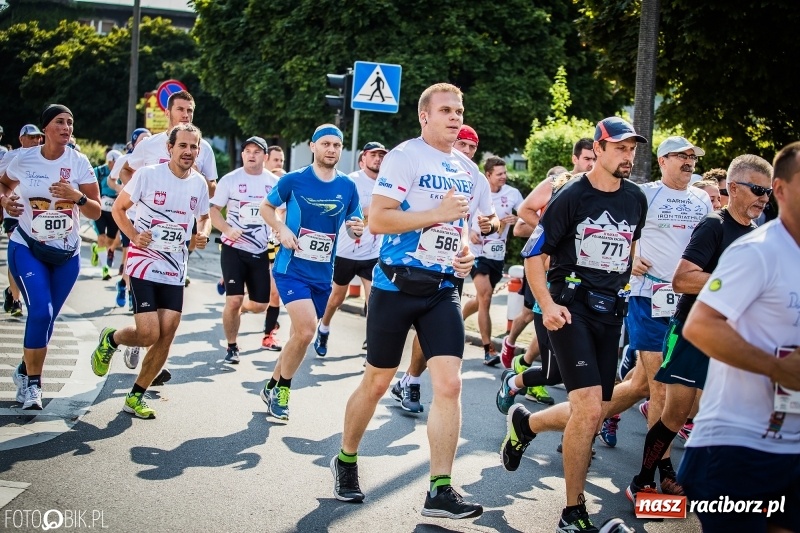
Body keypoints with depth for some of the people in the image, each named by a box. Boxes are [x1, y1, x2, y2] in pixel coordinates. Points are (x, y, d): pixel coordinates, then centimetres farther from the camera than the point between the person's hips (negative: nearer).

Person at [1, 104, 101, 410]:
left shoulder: (79, 163, -5)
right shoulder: (25, 158, -5)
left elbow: (96, 212, -5)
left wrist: (77, 197, -23)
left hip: (67, 255, 2)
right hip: (27, 248, -2)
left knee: (47, 319, 9)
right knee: (40, 311, -17)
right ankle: (32, 382, -2)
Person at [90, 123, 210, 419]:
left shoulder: (199, 183, 3)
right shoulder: (148, 175, -10)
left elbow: (204, 217, 20)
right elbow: (118, 208, 0)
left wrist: (203, 234, -2)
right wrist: (133, 235, -15)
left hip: (175, 270, 5)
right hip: (144, 264, -5)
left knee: (166, 336, 0)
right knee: (148, 334, -14)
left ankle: (135, 397, 15)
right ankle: (110, 339, 21)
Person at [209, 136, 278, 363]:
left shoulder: (274, 182, 3)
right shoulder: (230, 179, -3)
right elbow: (214, 210, -2)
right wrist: (228, 230, -20)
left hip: (260, 251, 3)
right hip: (234, 249, -3)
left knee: (259, 305, 4)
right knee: (234, 300, -9)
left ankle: (239, 310, 40)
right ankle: (232, 347, 11)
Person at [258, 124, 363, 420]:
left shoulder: (348, 187, 2)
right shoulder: (293, 180, -6)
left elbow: (355, 229, 12)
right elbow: (266, 207, 7)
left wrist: (357, 229, -12)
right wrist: (281, 229, -10)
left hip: (323, 274, 4)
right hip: (292, 269, -4)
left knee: (300, 334, 13)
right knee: (306, 331, -19)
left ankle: (273, 387, 34)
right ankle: (282, 389, 3)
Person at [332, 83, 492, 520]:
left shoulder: (468, 170, 12)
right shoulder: (404, 156, -9)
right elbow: (377, 220, -16)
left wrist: (467, 251, 4)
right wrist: (437, 213, -20)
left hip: (443, 289, 5)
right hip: (396, 285, -5)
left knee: (449, 384, -7)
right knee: (377, 382, 8)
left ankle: (440, 491, -2)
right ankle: (346, 461, 31)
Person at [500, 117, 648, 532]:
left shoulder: (636, 199, 7)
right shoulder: (572, 195, -7)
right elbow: (534, 253, -6)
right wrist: (547, 304, -17)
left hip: (611, 311, 6)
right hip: (572, 307, -6)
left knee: (589, 414, 7)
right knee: (589, 410, -17)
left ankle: (525, 423, 37)